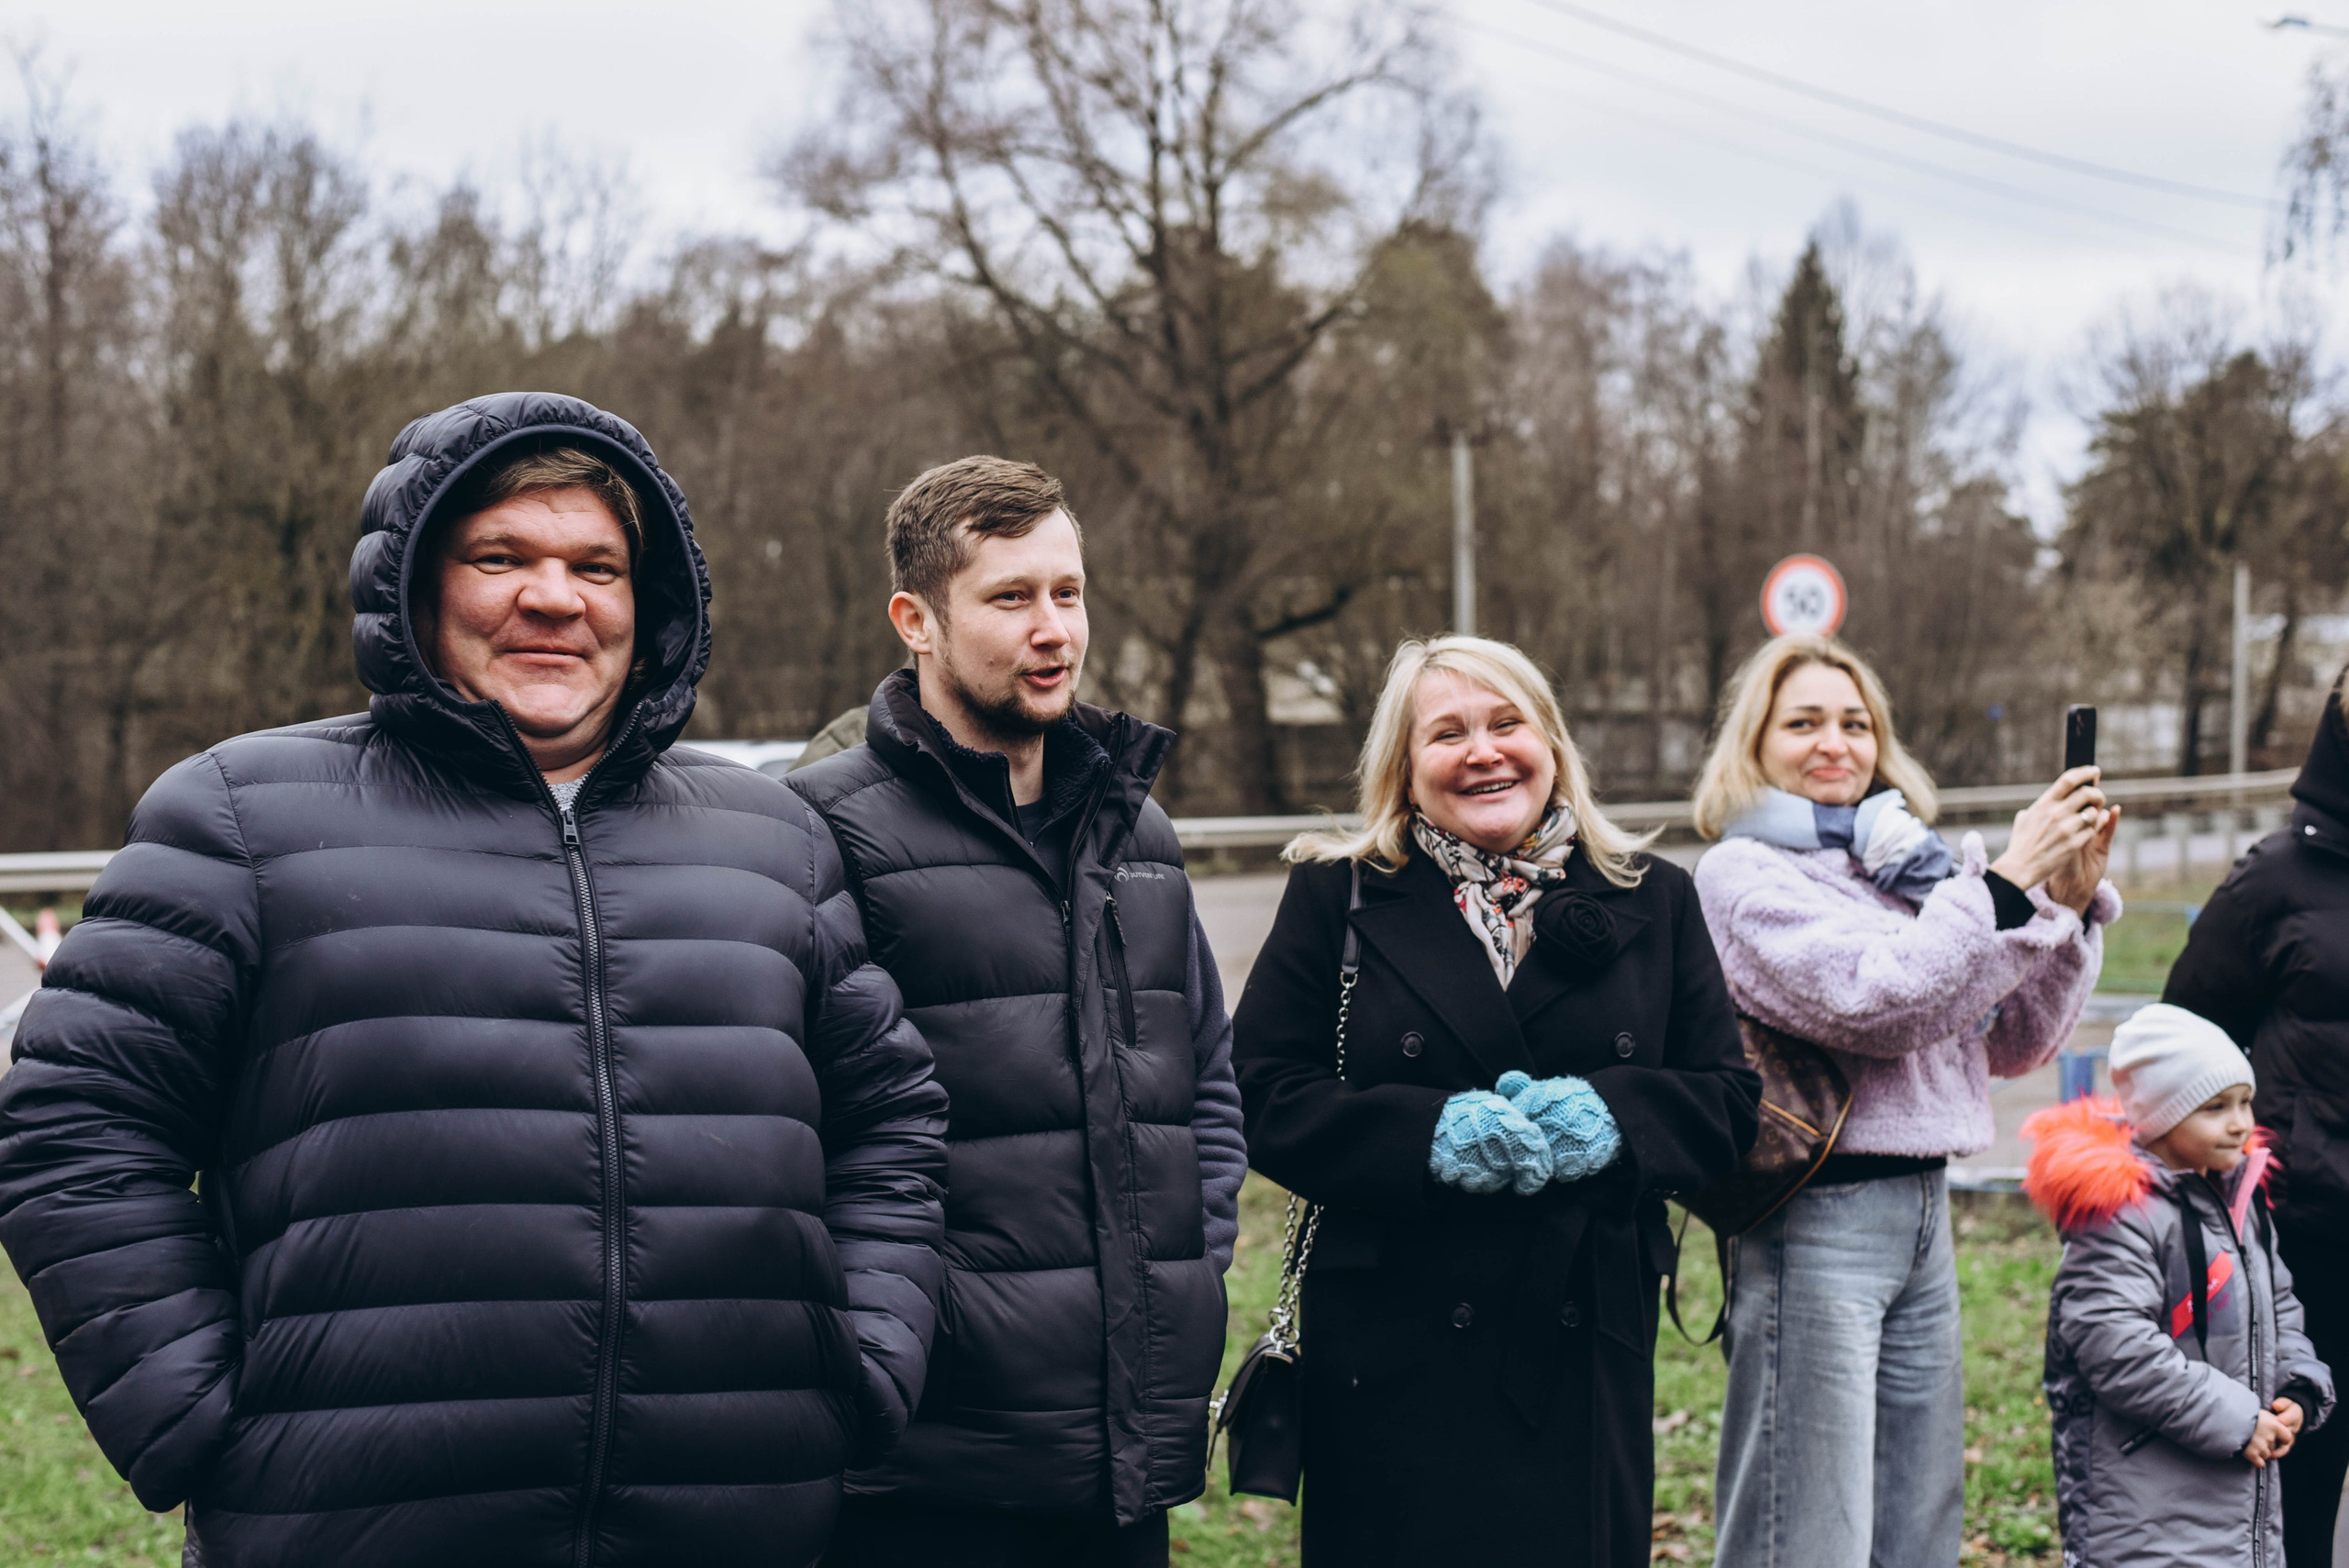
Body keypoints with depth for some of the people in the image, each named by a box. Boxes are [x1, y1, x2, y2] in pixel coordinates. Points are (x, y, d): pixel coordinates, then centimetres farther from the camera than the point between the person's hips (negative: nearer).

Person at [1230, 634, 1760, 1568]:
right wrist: (1432, 1134, -17)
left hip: (1590, 1357, 2)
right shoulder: (1335, 896, 5)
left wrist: (1611, 1116, -14)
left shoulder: (1653, 903, 11)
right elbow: (1266, 1100, -1)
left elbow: (1728, 1103, 8)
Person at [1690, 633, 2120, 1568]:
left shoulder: (1909, 867, 14)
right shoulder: (1743, 874, -6)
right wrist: (2007, 882, -17)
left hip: (1923, 1212, 8)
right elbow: (1873, 1003, -19)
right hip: (1818, 1221, -8)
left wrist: (2071, 902, 1)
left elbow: (2012, 1041, 13)